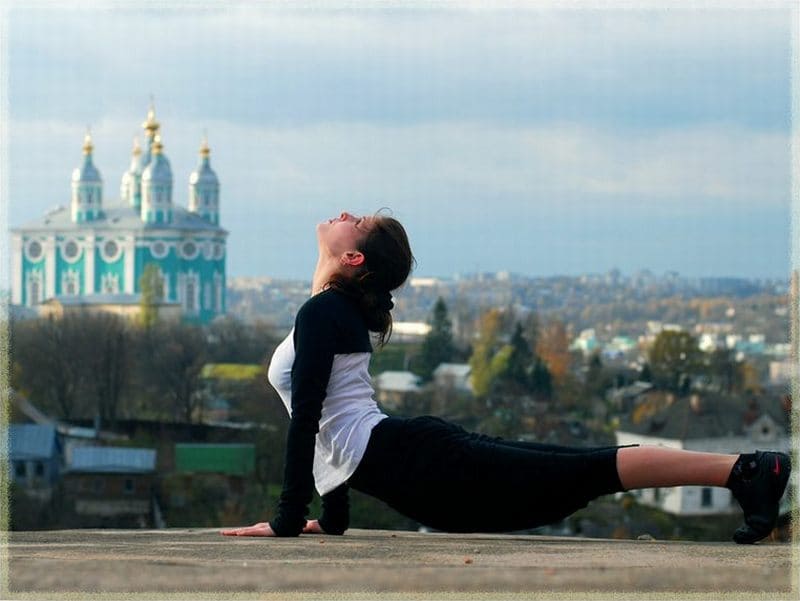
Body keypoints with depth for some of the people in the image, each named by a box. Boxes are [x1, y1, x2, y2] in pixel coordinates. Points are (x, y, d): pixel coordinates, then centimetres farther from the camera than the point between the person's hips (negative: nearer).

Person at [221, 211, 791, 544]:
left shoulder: (322, 312, -6)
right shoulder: (343, 312, 23)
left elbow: (306, 417, -14)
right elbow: (332, 422, 28)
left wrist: (288, 520, -12)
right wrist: (331, 518, 28)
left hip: (413, 464, -9)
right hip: (413, 455, 9)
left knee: (583, 472, -14)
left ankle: (747, 470, -18)